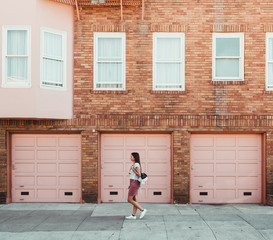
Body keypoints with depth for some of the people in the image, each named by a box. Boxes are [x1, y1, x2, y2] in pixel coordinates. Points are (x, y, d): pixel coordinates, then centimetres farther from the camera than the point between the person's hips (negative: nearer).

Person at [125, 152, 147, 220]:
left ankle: (142, 210, -4)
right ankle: (133, 215, 10)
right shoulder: (133, 164, 16)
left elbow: (139, 175, -17)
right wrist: (130, 184, 20)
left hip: (135, 183, -9)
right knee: (134, 200, 8)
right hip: (133, 183, 9)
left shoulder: (136, 164, -12)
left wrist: (133, 169, -24)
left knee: (130, 200, -7)